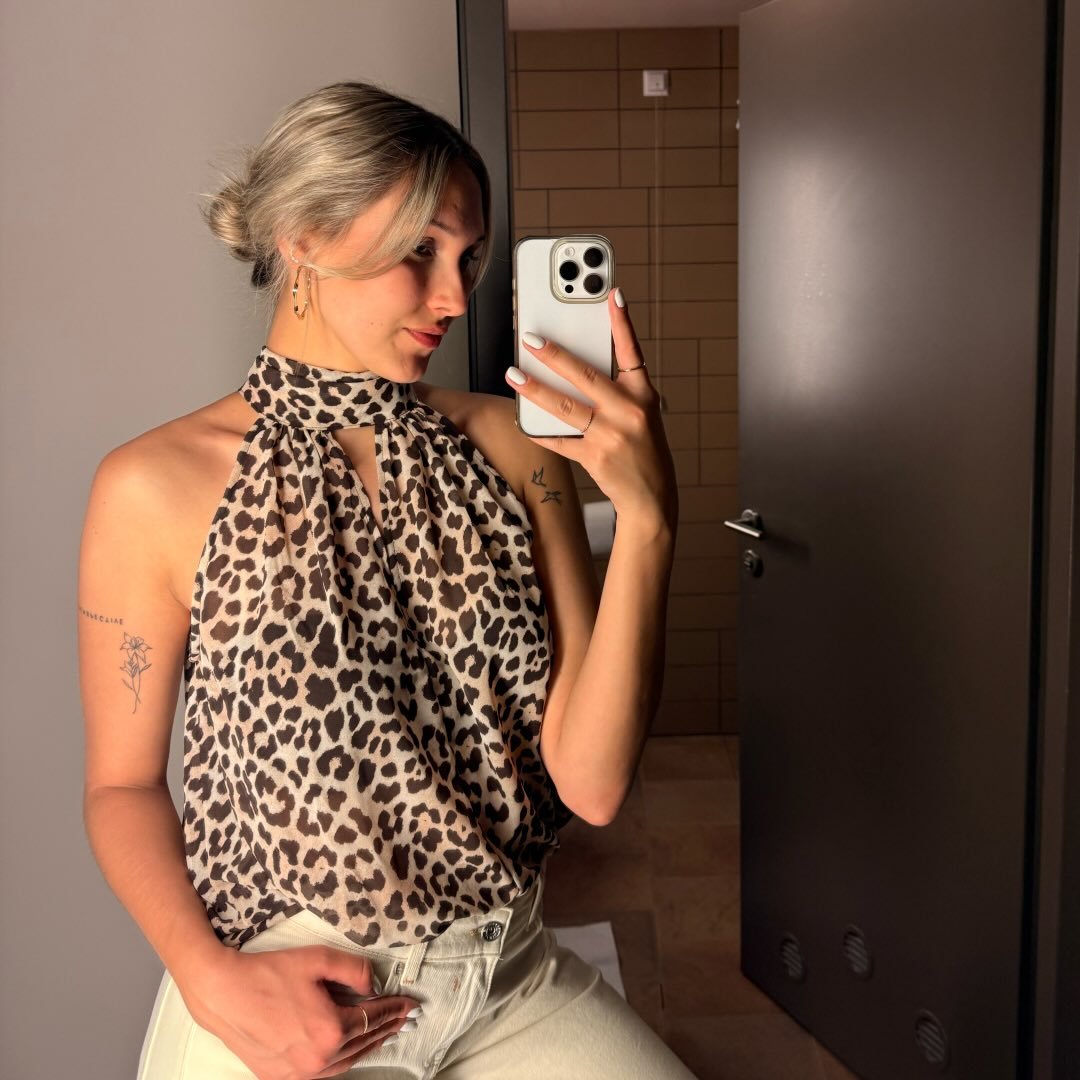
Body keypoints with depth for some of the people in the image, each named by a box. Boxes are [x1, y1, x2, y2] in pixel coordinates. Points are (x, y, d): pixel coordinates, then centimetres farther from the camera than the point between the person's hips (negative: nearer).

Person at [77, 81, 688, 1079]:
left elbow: (591, 782, -10)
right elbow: (123, 783, -1)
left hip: (512, 986, 2)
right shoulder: (154, 487, -9)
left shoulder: (510, 446, -3)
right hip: (278, 1000, -1)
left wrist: (647, 517, -20)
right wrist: (211, 978, -15)